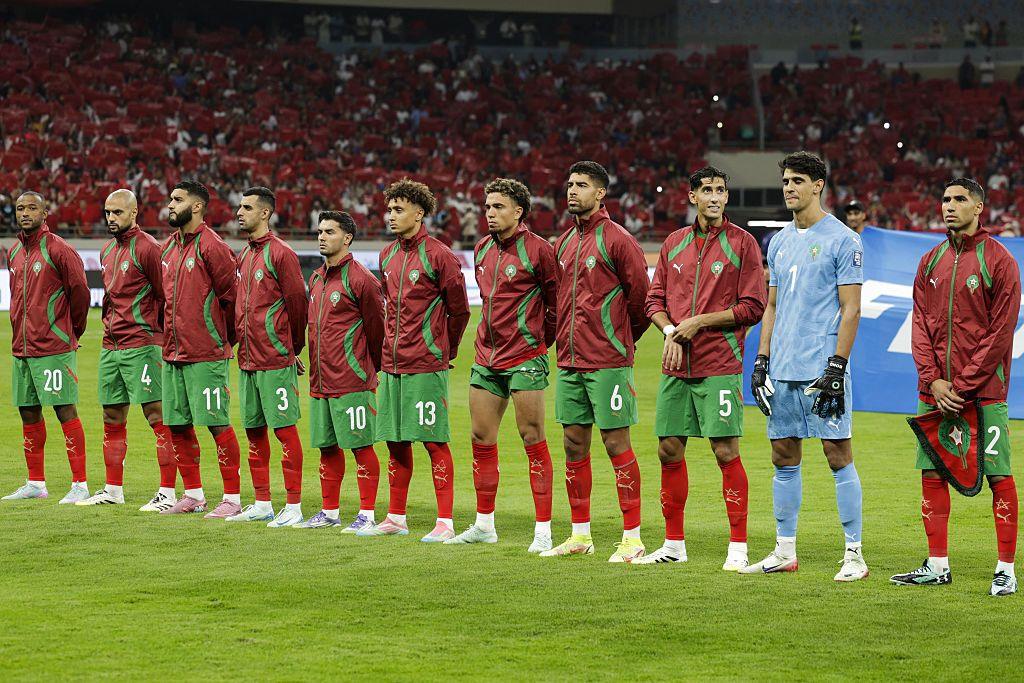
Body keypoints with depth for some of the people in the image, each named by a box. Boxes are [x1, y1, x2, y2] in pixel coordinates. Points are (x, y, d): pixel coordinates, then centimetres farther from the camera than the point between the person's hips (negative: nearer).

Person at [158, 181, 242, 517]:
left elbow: (231, 295, -10)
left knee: (217, 423, -6)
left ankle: (232, 498, 0)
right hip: (173, 351, 9)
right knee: (178, 424, 12)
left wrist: (223, 338, -3)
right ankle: (193, 495, 23)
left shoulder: (211, 246, -12)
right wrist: (171, 335, 15)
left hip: (206, 354, -9)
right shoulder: (169, 246, 14)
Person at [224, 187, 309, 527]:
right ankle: (262, 504, 20)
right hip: (248, 359, 8)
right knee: (254, 430, 12)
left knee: (284, 428, -6)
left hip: (276, 359, -8)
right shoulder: (243, 256, 15)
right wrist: (242, 341, 16)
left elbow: (297, 304, -9)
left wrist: (292, 348, -1)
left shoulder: (280, 254, -10)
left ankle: (293, 506, -3)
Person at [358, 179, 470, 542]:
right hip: (392, 364, 7)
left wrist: (443, 351, 6)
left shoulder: (438, 256, -8)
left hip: (426, 368, -7)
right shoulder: (388, 256, 13)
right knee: (395, 442, 11)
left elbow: (460, 310, -2)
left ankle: (445, 522, -4)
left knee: (434, 441, -6)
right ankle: (396, 518, 20)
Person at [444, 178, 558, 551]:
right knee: (481, 439, 9)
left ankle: (543, 531, -2)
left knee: (532, 439, -5)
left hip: (524, 359, -7)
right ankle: (484, 525, 20)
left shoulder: (538, 250, -10)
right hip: (486, 358, 7)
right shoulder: (482, 250, 12)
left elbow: (557, 300, -5)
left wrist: (542, 341, 0)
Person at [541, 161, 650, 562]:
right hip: (569, 361, 7)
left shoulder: (616, 240, -9)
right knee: (574, 443, 10)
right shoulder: (564, 243, 14)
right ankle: (580, 535, 18)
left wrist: (621, 339, 4)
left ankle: (632, 537, -1)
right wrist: (565, 337, 14)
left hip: (608, 362, -7)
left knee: (616, 442, -5)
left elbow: (641, 295, -6)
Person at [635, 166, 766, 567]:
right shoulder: (674, 244, 13)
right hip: (676, 368, 5)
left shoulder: (742, 243, -2)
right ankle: (673, 545, 17)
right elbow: (655, 298, 15)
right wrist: (670, 330, -5)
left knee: (726, 451, -7)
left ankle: (738, 548, -1)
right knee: (669, 450, 6)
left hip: (720, 365, -5)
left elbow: (753, 307, -6)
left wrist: (700, 322, -12)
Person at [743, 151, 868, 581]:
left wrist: (837, 367, -16)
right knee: (784, 458, 8)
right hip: (783, 370, 7)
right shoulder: (780, 243, 15)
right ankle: (784, 551, 15)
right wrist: (761, 360, 11)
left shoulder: (842, 240, -5)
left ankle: (854, 554, -2)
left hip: (823, 369, -7)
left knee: (838, 456, -6)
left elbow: (851, 309, -9)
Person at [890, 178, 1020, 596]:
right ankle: (937, 566, 13)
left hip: (984, 391, -5)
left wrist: (963, 386, -12)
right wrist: (934, 380, -5)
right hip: (935, 390, 5)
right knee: (931, 473, 5)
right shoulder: (931, 262, 13)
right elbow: (921, 324, 10)